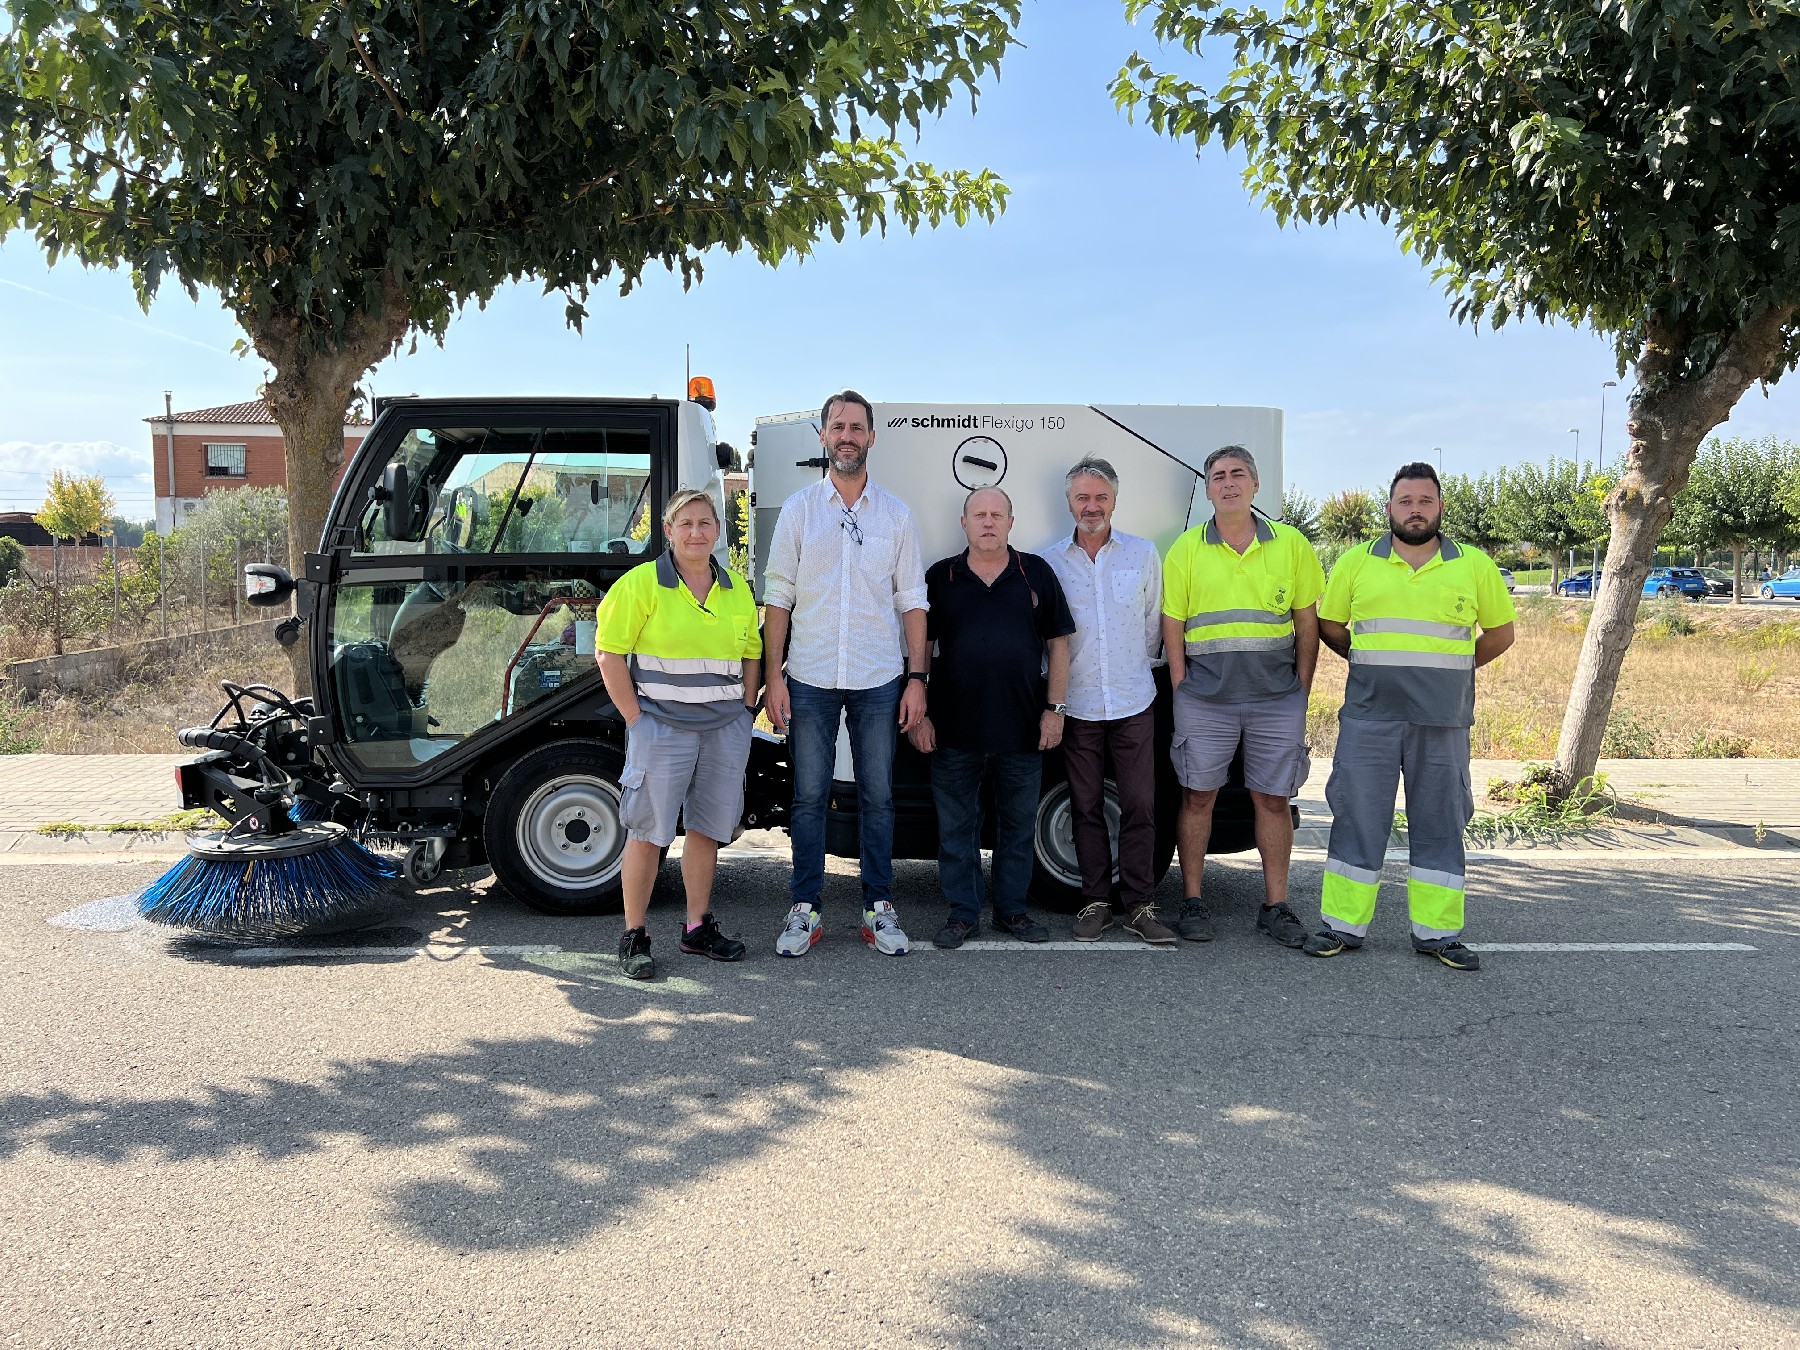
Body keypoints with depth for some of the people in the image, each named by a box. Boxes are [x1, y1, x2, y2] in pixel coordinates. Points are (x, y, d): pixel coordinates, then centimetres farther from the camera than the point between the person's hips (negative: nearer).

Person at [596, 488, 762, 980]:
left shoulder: (737, 588, 11)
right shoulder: (642, 583, -4)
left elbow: (751, 654, 19)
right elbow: (609, 652, -6)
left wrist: (745, 710, 8)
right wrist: (635, 717, -10)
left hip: (726, 727, 5)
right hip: (662, 725, -4)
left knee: (707, 827, 11)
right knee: (647, 830, -1)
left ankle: (699, 927, 23)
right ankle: (634, 936, 9)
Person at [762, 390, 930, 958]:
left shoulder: (896, 514, 6)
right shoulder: (798, 509, 5)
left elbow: (911, 601, 6)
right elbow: (778, 597, 3)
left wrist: (916, 677, -1)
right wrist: (773, 676, -4)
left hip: (878, 681, 1)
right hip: (810, 678, 0)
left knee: (877, 796, 7)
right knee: (808, 795, 4)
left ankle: (879, 908, 18)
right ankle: (805, 909, 15)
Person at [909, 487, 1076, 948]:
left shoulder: (1036, 574, 6)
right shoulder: (940, 578, 5)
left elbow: (1058, 643, 7)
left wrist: (1054, 708, 0)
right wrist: (918, 714, 0)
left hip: (1023, 729, 1)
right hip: (954, 731, 0)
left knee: (1018, 824, 10)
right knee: (956, 826, 5)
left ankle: (1011, 909, 23)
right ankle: (963, 913, 16)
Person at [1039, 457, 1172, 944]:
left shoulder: (1143, 554, 6)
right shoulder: (1049, 561, 3)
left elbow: (1155, 622, 12)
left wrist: (1138, 667, 10)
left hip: (1134, 702, 0)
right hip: (1077, 703, 0)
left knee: (1139, 806, -1)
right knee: (1086, 807, 6)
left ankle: (1139, 905, 9)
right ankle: (1095, 902, 16)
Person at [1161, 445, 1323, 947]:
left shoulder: (1291, 544, 6)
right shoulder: (1187, 548, 3)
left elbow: (1307, 623, 9)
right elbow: (1172, 625, 4)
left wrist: (1301, 691, 4)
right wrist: (1181, 689, -1)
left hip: (1276, 697, 1)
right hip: (1205, 697, -1)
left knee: (1273, 798, 6)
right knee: (1198, 795, 4)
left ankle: (1276, 906, 17)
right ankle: (1192, 901, 16)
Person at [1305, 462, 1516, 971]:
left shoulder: (1475, 566, 6)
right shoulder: (1356, 562, 5)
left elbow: (1500, 633, 15)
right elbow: (1329, 625, 14)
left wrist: (1451, 669, 10)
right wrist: (1372, 663, 9)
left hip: (1443, 722, 1)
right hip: (1368, 717, 0)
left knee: (1439, 824, 6)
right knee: (1357, 818, 2)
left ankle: (1437, 932, 15)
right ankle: (1344, 925, 11)